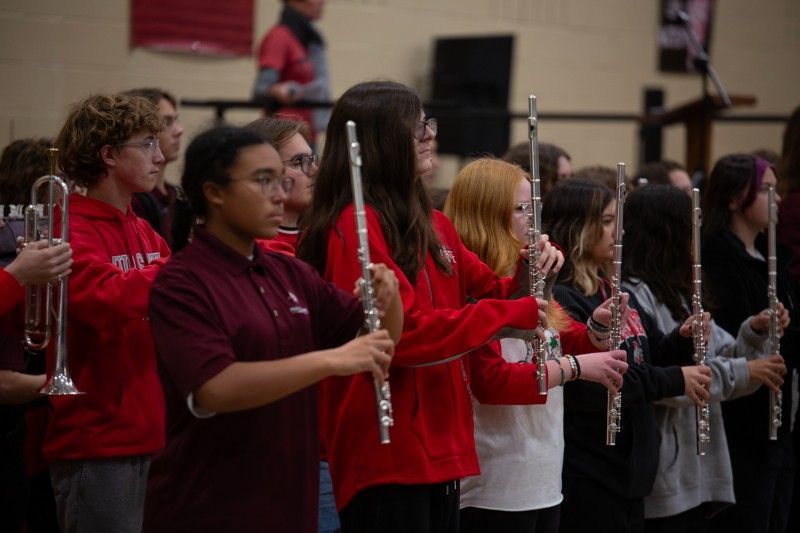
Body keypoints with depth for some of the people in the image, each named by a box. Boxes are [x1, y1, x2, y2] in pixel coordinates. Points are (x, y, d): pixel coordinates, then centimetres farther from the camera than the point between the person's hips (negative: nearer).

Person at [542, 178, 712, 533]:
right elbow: (591, 387, -25)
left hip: (632, 462, 9)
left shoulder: (616, 291, 13)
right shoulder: (560, 299, -17)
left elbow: (648, 355, 22)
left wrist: (682, 339, 0)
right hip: (587, 473, -9)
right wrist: (676, 381, -20)